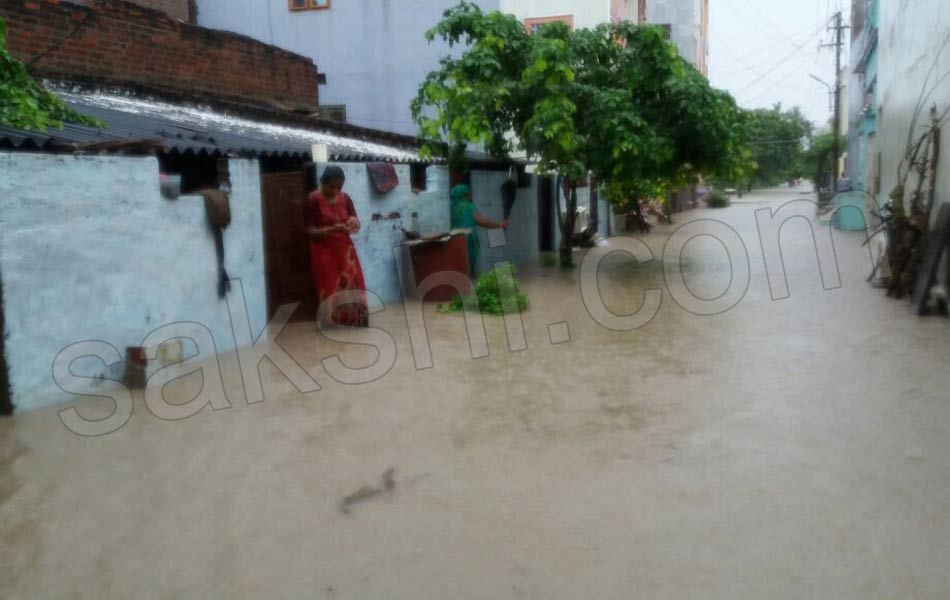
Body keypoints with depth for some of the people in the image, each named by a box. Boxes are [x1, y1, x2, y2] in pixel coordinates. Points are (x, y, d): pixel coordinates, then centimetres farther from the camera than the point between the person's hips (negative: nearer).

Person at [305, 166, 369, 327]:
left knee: (352, 286, 3)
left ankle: (353, 322, 14)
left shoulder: (345, 198, 4)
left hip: (345, 249, 5)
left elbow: (356, 224, 9)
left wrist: (354, 222, -15)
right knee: (331, 289, -3)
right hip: (324, 252, -5)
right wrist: (332, 229, -28)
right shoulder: (313, 200, -11)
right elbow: (310, 231, -13)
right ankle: (332, 324, 8)